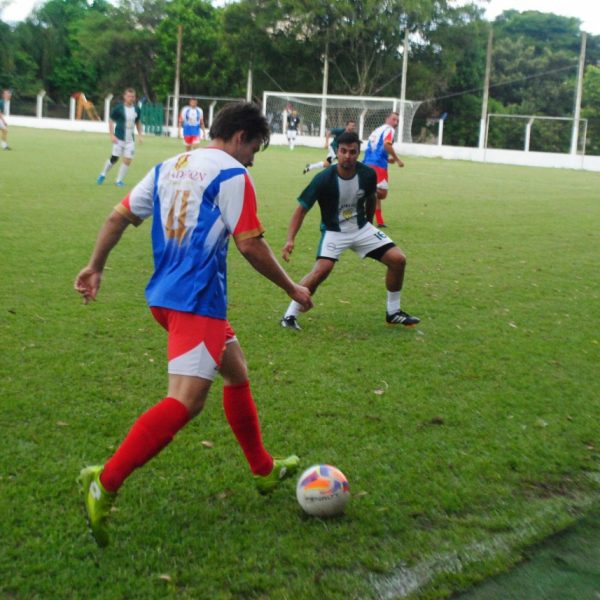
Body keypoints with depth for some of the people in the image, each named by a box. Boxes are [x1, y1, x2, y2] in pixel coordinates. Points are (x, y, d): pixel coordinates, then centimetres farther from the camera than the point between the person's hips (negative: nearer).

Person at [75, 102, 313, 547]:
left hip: (165, 295, 10)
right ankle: (105, 484, -22)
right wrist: (293, 289, -1)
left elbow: (119, 216, 15)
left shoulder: (169, 166, 15)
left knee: (237, 371, 22)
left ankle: (264, 470, 33)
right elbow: (250, 245, -13)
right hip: (198, 301, -10)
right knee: (187, 399, -15)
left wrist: (95, 267, 24)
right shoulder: (232, 175, -7)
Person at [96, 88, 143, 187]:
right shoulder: (118, 108, -8)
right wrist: (112, 135, -9)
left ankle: (119, 180, 9)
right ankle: (102, 175, 22)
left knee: (128, 160, -4)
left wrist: (140, 135, 9)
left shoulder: (137, 109, 4)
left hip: (130, 139, 4)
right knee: (114, 158, -3)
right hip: (119, 138, -4)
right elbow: (111, 121, -1)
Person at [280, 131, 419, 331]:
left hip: (362, 228, 5)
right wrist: (290, 239, -28)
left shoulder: (368, 174, -11)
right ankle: (289, 315, -12)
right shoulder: (324, 179, -23)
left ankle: (393, 312, 15)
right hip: (334, 232, -5)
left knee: (398, 259, -4)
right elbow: (302, 209, -18)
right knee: (322, 270, -28)